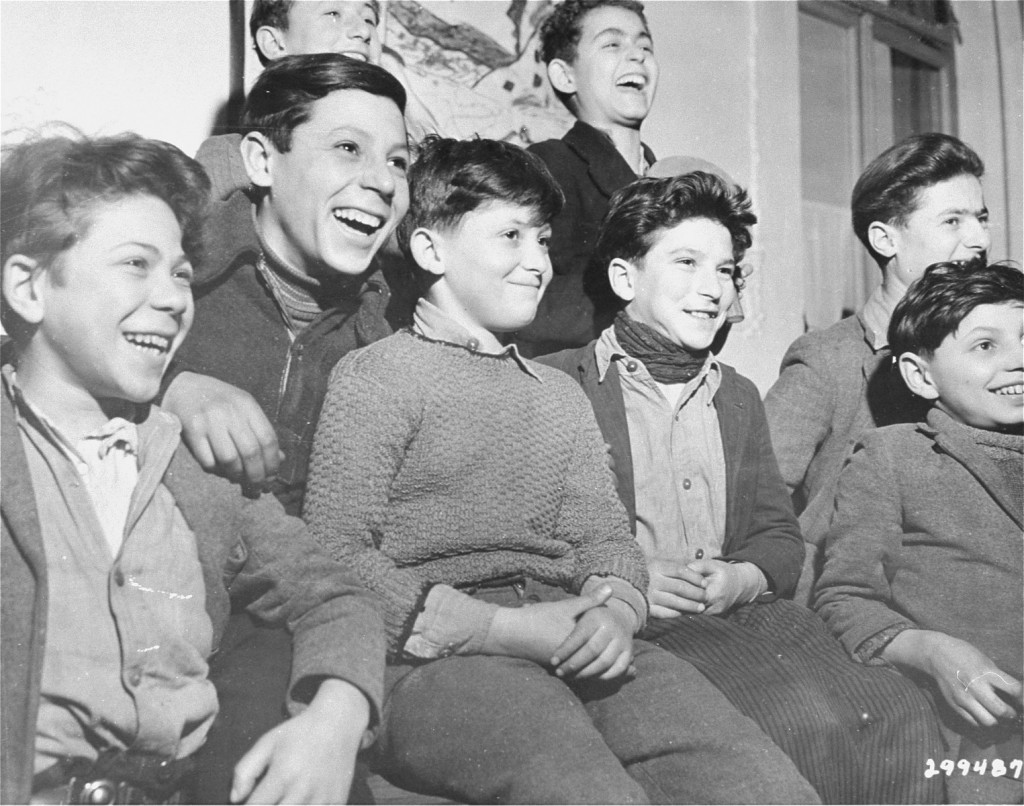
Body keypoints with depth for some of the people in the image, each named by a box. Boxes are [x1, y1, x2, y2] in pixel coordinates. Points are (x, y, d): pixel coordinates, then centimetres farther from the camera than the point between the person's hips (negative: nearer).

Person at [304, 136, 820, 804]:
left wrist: (616, 611, -6)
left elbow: (605, 534, 18)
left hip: (573, 645, 6)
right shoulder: (376, 376, 4)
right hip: (436, 656, -5)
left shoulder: (561, 394, 25)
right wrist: (500, 629, -13)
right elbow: (335, 555, -5)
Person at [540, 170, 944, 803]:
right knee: (803, 724, -30)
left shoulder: (740, 397, 24)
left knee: (904, 721, -21)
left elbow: (780, 534, 21)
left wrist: (740, 579, -2)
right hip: (639, 630, -5)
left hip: (751, 611, 6)